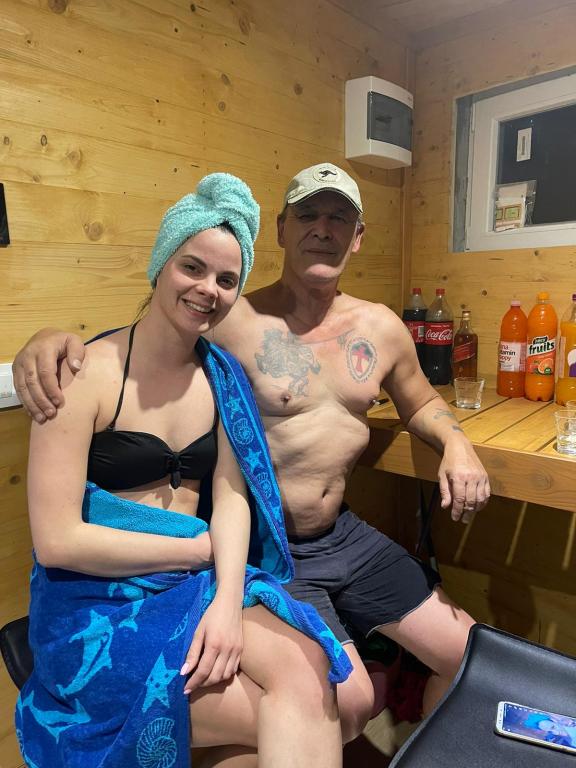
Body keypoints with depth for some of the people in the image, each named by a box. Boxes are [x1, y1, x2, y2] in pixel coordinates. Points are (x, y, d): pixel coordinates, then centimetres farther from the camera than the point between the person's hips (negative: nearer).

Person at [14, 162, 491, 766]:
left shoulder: (380, 327, 1)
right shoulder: (233, 321, -16)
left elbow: (421, 403, 17)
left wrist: (456, 444, -3)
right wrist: (50, 337, -34)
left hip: (344, 536, 6)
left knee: (470, 655, 11)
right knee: (347, 701, -15)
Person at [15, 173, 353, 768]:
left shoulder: (221, 375, 5)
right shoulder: (88, 375, -12)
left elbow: (230, 496, 0)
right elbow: (57, 541, -14)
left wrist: (228, 600, -17)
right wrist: (200, 547, -10)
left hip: (201, 581, 4)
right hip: (99, 600, -4)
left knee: (310, 672, -23)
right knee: (300, 718, -18)